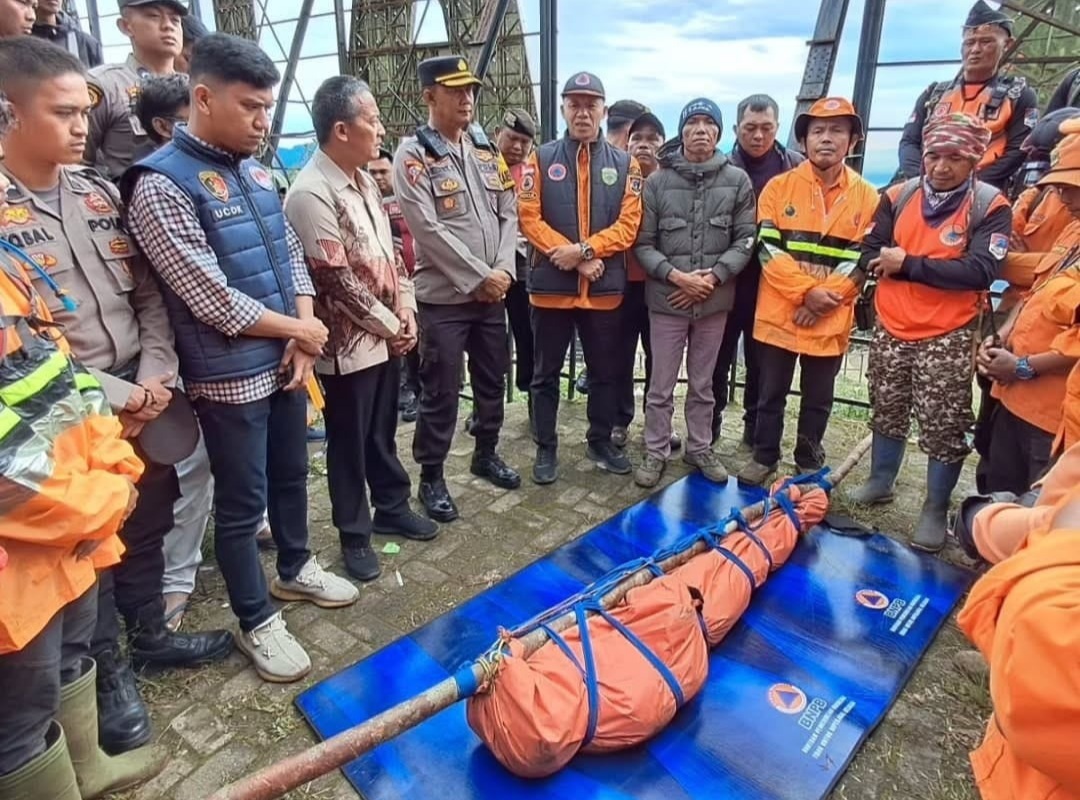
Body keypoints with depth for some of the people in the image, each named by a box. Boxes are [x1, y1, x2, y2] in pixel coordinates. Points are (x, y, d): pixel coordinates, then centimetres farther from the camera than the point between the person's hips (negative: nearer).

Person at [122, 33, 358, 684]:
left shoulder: (257, 171, 7)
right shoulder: (161, 183, -16)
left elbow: (293, 255, 10)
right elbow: (212, 300, -20)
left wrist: (302, 339, -5)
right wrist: (301, 332, -10)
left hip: (288, 361, 7)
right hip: (230, 378, -7)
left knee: (292, 475, 22)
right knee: (242, 504, 8)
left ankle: (295, 569, 45)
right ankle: (257, 622, 27)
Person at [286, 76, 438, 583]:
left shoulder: (363, 180, 8)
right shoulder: (311, 195, -20)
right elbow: (338, 280, -21)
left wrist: (406, 310, 3)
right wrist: (391, 325, -11)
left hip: (387, 337, 8)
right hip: (349, 345, -8)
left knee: (383, 431, 21)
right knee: (349, 443, 8)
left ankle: (392, 509, 38)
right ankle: (355, 535, 25)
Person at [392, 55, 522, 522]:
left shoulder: (485, 150, 11)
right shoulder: (413, 155, -8)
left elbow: (508, 214, 9)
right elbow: (428, 229, -16)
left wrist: (503, 270, -6)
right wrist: (479, 276, -17)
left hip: (492, 293, 6)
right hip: (443, 296, -6)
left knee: (492, 380, 16)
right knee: (441, 392, 0)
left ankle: (486, 454, 36)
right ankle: (431, 478, 16)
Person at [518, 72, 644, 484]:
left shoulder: (625, 164, 4)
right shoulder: (541, 159, 2)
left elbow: (628, 223, -3)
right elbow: (529, 218, -7)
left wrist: (584, 249, -18)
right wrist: (576, 259, -15)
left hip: (605, 288, 2)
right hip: (550, 285, -1)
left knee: (605, 372, 13)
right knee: (546, 373, 8)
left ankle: (601, 441, 31)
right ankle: (546, 447, 23)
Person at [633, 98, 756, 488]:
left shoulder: (738, 181, -1)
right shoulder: (658, 182, -3)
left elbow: (745, 239, 0)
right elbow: (643, 244, -3)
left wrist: (713, 276, -11)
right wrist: (676, 275, -15)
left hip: (715, 301, 1)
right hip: (666, 299, -1)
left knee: (703, 384, 15)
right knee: (661, 385, 7)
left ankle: (700, 449, 31)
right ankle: (655, 453, 22)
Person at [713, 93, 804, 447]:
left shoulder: (797, 169, 0)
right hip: (726, 281, -1)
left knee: (762, 363, 12)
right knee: (717, 359, 10)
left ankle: (756, 434, 28)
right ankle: (708, 428, 26)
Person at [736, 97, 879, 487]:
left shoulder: (867, 197, 2)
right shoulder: (778, 186, 0)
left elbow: (859, 260, -2)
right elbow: (768, 249, -8)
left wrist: (822, 300, -15)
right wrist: (806, 291, -17)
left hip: (831, 321, 1)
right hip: (778, 313, -1)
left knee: (818, 398, 13)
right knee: (772, 393, 11)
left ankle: (809, 463, 30)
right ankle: (764, 456, 27)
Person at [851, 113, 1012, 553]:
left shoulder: (991, 207, -9)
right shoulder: (899, 195, 2)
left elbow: (980, 272, -20)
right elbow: (869, 254, 1)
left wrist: (907, 263, -20)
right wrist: (886, 264, -20)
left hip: (949, 337, -4)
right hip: (891, 328, 4)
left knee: (943, 425, 3)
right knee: (887, 411, 18)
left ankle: (935, 509, 18)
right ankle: (880, 482, 37)